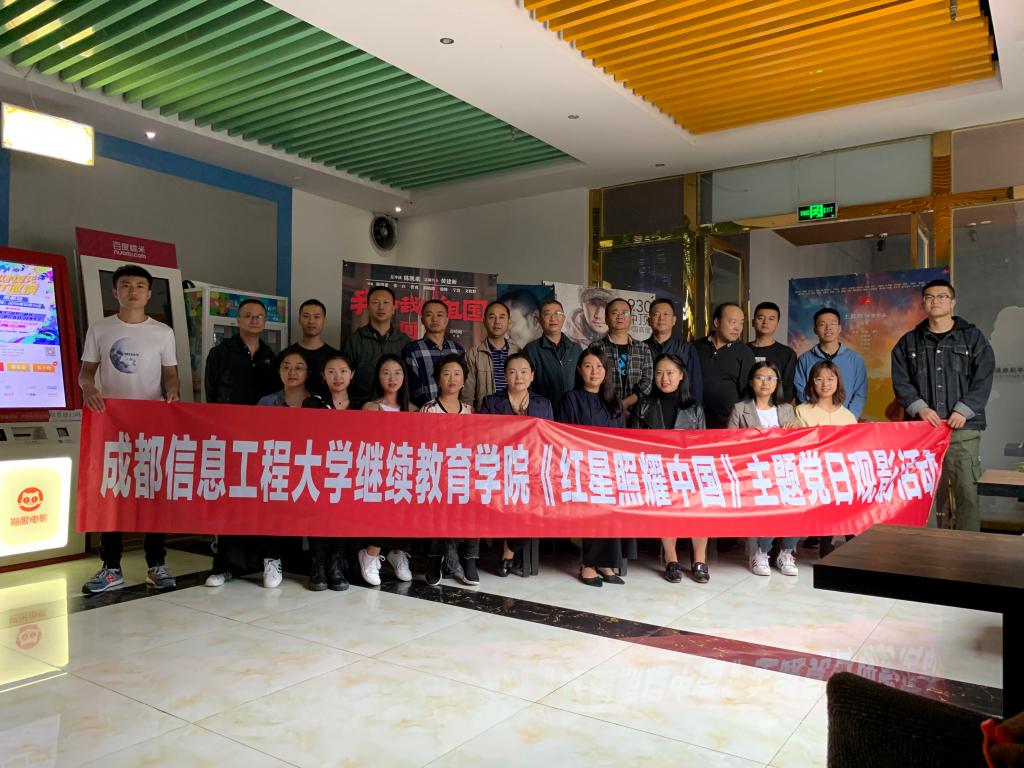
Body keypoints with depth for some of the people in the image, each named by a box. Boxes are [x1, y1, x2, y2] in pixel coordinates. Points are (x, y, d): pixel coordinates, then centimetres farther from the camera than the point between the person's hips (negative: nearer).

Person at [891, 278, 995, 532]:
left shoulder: (973, 337, 8)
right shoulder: (908, 342, 12)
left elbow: (983, 380, 1)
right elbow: (900, 381, 5)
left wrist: (963, 411, -12)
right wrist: (920, 408, -11)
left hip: (963, 428, -1)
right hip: (921, 427, 1)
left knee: (967, 492, -3)